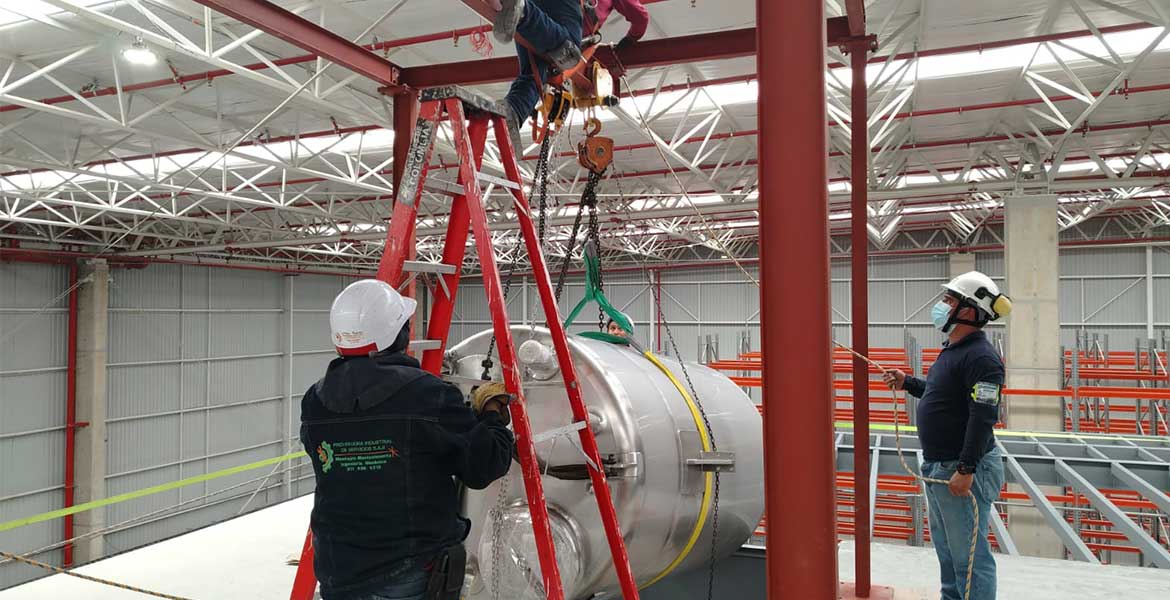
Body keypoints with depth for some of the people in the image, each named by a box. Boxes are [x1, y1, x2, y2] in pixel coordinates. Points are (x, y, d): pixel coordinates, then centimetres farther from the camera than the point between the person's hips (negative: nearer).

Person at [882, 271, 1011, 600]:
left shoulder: (981, 356, -20)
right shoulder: (951, 350, 12)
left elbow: (983, 416, -25)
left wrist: (965, 470, -27)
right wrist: (907, 383, 21)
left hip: (962, 472, -11)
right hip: (938, 467, 11)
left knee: (968, 555, -2)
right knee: (945, 547, 22)